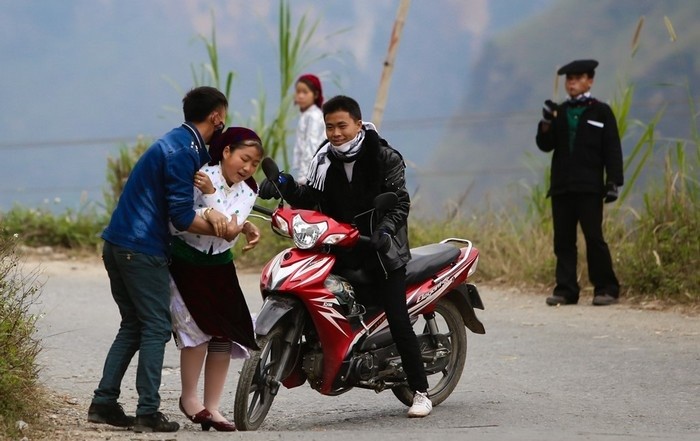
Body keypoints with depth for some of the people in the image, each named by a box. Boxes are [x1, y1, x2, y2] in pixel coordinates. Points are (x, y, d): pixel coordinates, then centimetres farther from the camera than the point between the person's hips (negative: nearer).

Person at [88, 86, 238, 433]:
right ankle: (147, 412, -6)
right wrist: (221, 231, -6)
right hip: (142, 249, -10)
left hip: (118, 245, 10)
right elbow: (182, 216, -18)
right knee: (155, 328, -5)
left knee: (133, 326, 15)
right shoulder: (183, 151, -15)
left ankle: (103, 404, 13)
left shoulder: (181, 143, 16)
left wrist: (214, 215, -4)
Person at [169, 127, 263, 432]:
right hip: (185, 263, -5)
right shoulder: (198, 177, -16)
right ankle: (188, 397, -2)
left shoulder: (248, 191, -2)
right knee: (197, 326, -18)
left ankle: (211, 407, 6)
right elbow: (178, 223, -17)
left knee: (224, 334, -1)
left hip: (219, 266, 6)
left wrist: (210, 195, -29)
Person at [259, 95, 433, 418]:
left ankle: (420, 391, -3)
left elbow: (400, 203, -9)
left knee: (398, 321, -9)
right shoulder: (325, 160, 7)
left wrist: (385, 229, -28)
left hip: (382, 248, -5)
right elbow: (309, 198, 7)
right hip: (341, 247, 5)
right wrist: (285, 186, -13)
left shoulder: (384, 158, -6)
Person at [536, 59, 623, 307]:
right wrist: (546, 123, -8)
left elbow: (612, 150, 0)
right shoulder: (559, 112, 15)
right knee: (563, 240, 2)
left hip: (589, 187, -4)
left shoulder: (601, 112, 4)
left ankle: (606, 289, -3)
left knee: (594, 238, -8)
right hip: (562, 186, 4)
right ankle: (566, 290, 5)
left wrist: (613, 182, -8)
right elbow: (545, 145, 9)